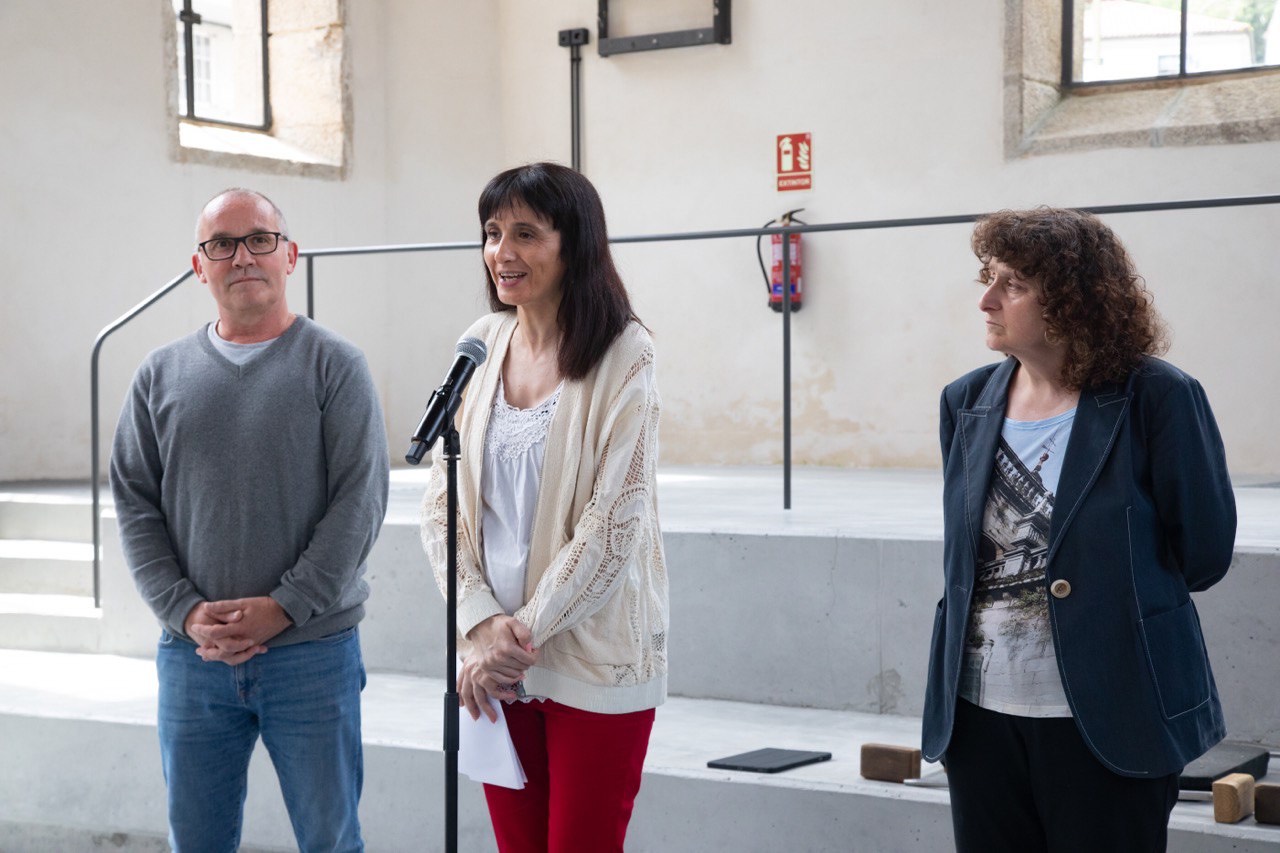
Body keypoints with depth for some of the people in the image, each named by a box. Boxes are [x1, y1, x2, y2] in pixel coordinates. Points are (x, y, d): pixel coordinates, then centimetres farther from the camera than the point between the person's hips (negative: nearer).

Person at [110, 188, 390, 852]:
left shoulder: (334, 365, -1)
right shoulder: (161, 375, 8)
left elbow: (360, 499, -8)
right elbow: (134, 505, 5)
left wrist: (282, 607, -14)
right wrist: (186, 612, -9)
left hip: (314, 652, -2)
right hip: (191, 652, 3)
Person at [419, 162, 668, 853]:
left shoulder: (623, 356, -9)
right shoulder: (481, 348, 5)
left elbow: (616, 520, -13)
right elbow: (439, 502, 4)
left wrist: (525, 632, -12)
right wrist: (482, 625, -8)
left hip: (593, 664, -4)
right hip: (492, 660, 4)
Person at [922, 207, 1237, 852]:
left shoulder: (1157, 399, -9)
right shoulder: (966, 402, 7)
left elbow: (1203, 553, -4)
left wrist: (1112, 596, 7)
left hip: (1106, 721, -5)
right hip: (979, 710, 5)